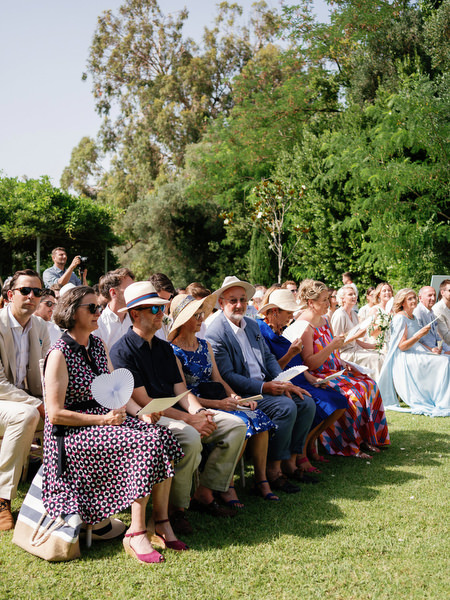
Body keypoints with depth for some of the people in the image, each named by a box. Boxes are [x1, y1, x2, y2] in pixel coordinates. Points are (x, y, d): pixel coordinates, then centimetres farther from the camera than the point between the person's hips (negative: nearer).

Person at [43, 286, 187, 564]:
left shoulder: (98, 345, 12)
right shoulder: (59, 354, -12)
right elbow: (55, 414, -16)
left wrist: (140, 413, -4)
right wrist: (103, 419, -18)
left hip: (106, 419, 7)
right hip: (73, 434, -7)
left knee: (163, 436, -17)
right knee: (146, 444, -27)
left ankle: (160, 523, -12)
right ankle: (136, 533, -20)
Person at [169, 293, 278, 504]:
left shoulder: (205, 346, 17)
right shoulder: (173, 351, -7)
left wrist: (236, 398, -3)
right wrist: (219, 404, -20)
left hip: (219, 402, 7)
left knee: (260, 419, -16)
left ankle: (261, 479, -9)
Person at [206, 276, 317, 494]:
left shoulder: (252, 325, 15)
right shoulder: (216, 333, -12)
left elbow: (269, 357, 17)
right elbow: (227, 376, -17)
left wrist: (284, 383, -2)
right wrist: (264, 387, -23)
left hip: (266, 384, 8)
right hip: (241, 393, -8)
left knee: (307, 402, -6)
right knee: (286, 407, -27)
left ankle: (290, 461, 3)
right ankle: (273, 469, -14)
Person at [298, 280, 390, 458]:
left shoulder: (323, 320, 12)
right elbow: (309, 364, -21)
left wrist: (342, 363, 7)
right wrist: (331, 347, -26)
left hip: (334, 370, 9)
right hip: (318, 376, -9)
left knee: (369, 385, -8)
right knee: (352, 393, -28)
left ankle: (367, 438, -2)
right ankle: (351, 446, -14)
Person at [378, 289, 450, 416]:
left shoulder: (413, 318, 18)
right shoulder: (400, 318, -10)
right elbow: (402, 346, -15)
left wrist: (430, 350, 7)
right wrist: (420, 334, -19)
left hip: (416, 353, 9)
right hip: (404, 358, -9)